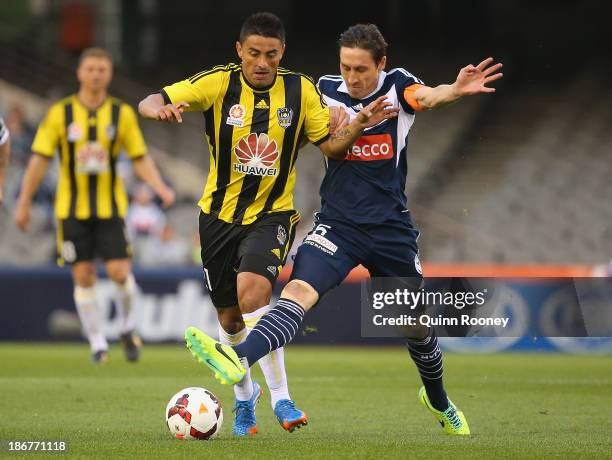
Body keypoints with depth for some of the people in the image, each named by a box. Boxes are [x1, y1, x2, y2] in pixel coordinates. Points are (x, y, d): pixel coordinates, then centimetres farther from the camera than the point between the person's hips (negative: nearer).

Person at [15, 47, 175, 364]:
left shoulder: (122, 114, 1)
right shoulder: (60, 114, -2)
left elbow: (140, 159, 4)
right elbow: (39, 159, 1)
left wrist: (160, 187, -13)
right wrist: (24, 203, -1)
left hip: (110, 207, 0)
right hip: (72, 209, 0)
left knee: (119, 272, -10)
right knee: (83, 276, 0)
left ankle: (128, 329, 17)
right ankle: (97, 343, 11)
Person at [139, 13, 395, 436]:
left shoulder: (301, 90, -6)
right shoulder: (217, 83, -11)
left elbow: (330, 146, 1)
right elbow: (149, 103, -17)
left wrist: (357, 126, -20)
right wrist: (162, 109, -41)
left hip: (272, 214, -1)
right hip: (220, 214, 2)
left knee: (253, 294, -27)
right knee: (230, 319, 11)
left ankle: (281, 397, -18)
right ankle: (245, 395, 38)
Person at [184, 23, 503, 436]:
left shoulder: (396, 86, -7)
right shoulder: (326, 91, 0)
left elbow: (426, 97, -30)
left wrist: (455, 91, -53)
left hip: (391, 227, 0)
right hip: (338, 223, 0)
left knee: (417, 325, 12)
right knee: (300, 290, -27)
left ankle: (438, 401, 40)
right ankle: (237, 359, -47)